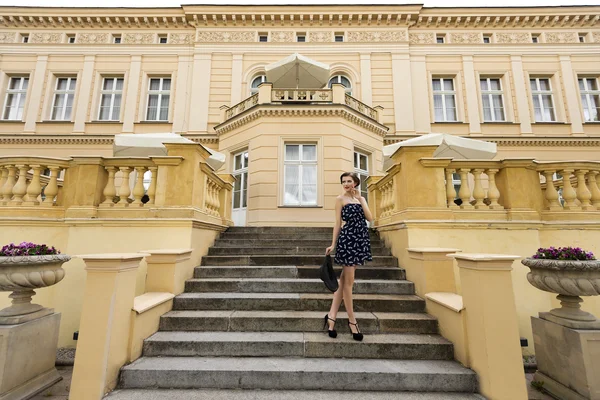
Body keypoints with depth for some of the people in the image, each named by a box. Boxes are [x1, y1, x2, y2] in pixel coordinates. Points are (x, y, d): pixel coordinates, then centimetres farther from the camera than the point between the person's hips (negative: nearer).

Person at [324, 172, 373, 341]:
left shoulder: (361, 198, 14)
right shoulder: (340, 199, -1)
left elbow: (370, 218, 0)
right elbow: (338, 223, -3)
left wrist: (360, 199, -3)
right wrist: (333, 244, -7)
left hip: (360, 239, 6)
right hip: (347, 239, -6)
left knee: (344, 279, 8)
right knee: (348, 281, 0)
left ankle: (331, 316, 17)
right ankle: (352, 320, 13)